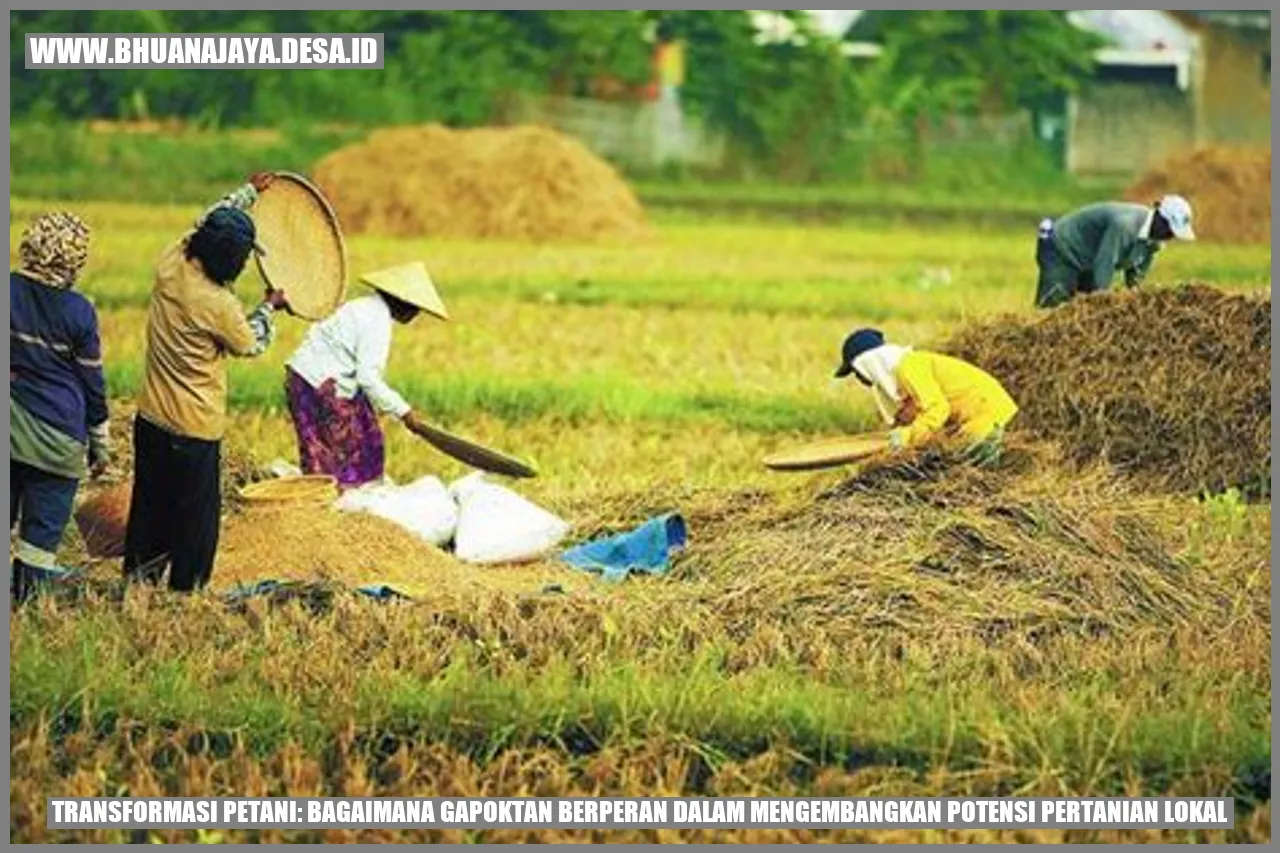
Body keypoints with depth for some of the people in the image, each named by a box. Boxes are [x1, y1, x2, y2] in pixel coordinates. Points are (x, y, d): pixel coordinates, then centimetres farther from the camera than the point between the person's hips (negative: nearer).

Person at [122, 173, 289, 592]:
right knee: (196, 515, 5)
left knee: (150, 507, 19)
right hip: (194, 431, -7)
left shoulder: (170, 265, -5)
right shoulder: (218, 305, -24)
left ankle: (139, 575, 28)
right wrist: (269, 308, 14)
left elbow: (205, 222, 15)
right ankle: (186, 590, 10)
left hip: (150, 418, 8)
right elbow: (252, 345, -4)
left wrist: (249, 192, 27)